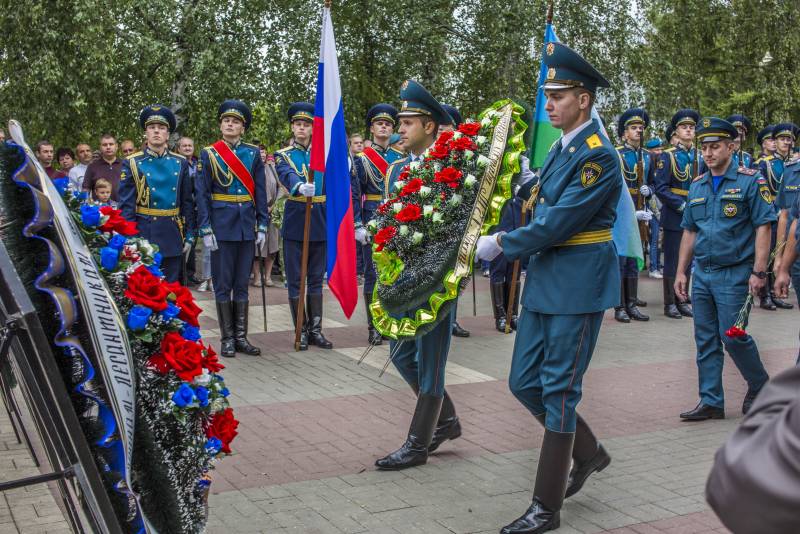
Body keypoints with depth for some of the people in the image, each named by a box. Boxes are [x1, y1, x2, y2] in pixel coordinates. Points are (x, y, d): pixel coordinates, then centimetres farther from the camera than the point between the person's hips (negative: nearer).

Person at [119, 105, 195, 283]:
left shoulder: (180, 163, 7)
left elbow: (187, 203, 9)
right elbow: (126, 206, -3)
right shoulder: (132, 163, -1)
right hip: (144, 235, -2)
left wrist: (189, 236, 5)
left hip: (173, 237, 2)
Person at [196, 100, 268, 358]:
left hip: (246, 226, 2)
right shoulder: (209, 154, 0)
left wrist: (262, 226, 0)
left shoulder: (253, 153, 6)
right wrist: (206, 230, -10)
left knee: (242, 284, 8)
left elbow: (260, 191, 6)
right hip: (221, 226, -2)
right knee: (223, 285, 3)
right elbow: (201, 194, -3)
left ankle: (241, 337, 15)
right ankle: (227, 339, 11)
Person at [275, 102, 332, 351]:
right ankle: (302, 331, 8)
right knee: (295, 280, 1)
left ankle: (316, 330, 14)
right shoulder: (283, 156, 0)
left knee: (316, 279, 8)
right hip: (295, 223, -3)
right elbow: (287, 176, -23)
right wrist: (300, 187, -44)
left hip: (320, 222, 3)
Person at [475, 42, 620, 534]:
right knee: (525, 383, 11)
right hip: (544, 280, 9)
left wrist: (503, 245, -12)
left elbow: (559, 221, -21)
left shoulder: (599, 156, -16)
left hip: (579, 284, -9)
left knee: (559, 390, -3)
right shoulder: (560, 149, 13)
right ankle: (588, 452, 33)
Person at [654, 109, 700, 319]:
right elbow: (661, 188, -11)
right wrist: (682, 205, -17)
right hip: (674, 216, -5)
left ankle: (682, 301, 19)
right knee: (672, 260, 0)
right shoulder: (668, 156, -4)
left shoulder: (700, 156, 10)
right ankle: (670, 304, 7)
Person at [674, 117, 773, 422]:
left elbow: (763, 227, -9)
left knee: (732, 336, -6)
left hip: (734, 274, -6)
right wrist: (681, 272, 11)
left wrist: (759, 271, -16)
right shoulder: (697, 186, 11)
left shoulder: (749, 181, -6)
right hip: (702, 273, 6)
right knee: (706, 340, 7)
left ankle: (760, 385, 20)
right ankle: (711, 402, 15)